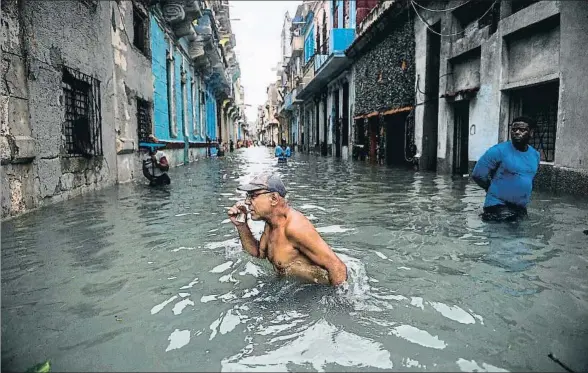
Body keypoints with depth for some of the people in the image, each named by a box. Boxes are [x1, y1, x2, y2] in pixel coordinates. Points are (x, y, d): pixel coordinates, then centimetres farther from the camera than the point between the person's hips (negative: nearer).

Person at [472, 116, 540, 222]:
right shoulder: (498, 151, -16)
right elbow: (478, 175, -12)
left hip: (522, 208, 7)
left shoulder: (535, 155, 5)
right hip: (498, 205, -7)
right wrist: (496, 188, 2)